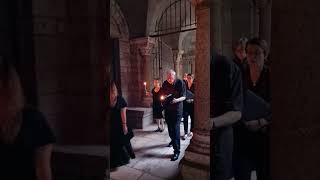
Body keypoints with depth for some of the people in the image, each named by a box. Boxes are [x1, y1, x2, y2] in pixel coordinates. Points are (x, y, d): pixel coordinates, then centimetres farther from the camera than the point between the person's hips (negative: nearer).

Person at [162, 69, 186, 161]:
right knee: (170, 127, 16)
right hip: (167, 109, 5)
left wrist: (177, 100, -31)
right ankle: (173, 140, 43)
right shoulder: (165, 83, 1)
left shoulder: (180, 83, -12)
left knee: (175, 128, -10)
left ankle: (177, 151, -5)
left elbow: (183, 97, -11)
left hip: (177, 109, -5)